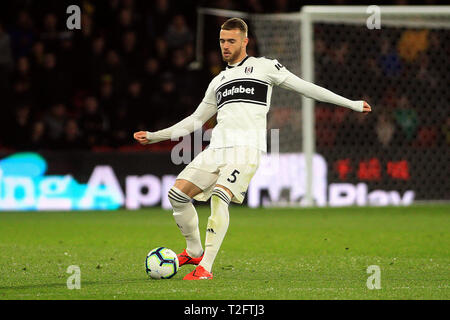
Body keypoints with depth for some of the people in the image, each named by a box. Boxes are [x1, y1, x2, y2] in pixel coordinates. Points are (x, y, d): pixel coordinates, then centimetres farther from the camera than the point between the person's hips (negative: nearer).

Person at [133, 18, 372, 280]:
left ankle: (205, 267, -23)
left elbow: (304, 87, 11)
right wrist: (154, 136, 30)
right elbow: (196, 120, 33)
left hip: (246, 149, -6)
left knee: (219, 198, -26)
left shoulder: (263, 67, 10)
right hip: (217, 148, 6)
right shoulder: (218, 81, 26)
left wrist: (350, 103, 8)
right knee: (178, 194, -6)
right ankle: (194, 252, 14)